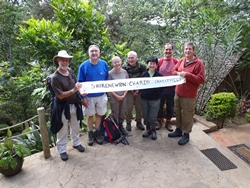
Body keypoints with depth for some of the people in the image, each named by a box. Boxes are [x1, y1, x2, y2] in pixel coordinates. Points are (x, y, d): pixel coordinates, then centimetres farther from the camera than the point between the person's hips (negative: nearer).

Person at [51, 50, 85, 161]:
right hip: (63, 107, -6)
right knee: (63, 129, 8)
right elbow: (60, 95, -20)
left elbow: (76, 85, 14)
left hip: (74, 104, 6)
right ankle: (62, 150, 27)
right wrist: (73, 90, -29)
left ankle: (76, 143, 43)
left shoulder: (70, 72, 0)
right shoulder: (55, 77, -19)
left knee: (75, 126, 21)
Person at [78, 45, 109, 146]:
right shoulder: (83, 66, -11)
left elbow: (107, 80, 5)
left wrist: (107, 93, 4)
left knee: (99, 114, 14)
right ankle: (90, 133, 33)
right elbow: (80, 83, -8)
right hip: (89, 96, -2)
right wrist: (83, 97, -11)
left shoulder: (104, 64, -5)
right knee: (90, 115, 13)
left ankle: (97, 133, 35)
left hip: (101, 95, 2)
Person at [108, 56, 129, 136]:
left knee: (122, 114, 15)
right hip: (114, 97, -4)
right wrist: (117, 96, -11)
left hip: (123, 97, 4)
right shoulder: (110, 73, -11)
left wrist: (124, 95, -5)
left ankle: (121, 126, 34)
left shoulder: (124, 72, 1)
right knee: (115, 114, 7)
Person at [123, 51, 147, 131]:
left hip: (139, 90, 1)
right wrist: (131, 90, -9)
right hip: (129, 91, -1)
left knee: (139, 107, 8)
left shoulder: (142, 66, -5)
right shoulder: (124, 67, -7)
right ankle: (128, 122, 19)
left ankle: (139, 122, 27)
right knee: (128, 108, -1)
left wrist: (139, 89, -9)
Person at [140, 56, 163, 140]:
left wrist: (157, 94, -6)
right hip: (144, 99, 3)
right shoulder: (143, 74, 1)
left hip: (155, 100, -2)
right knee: (145, 116, 12)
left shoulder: (159, 75, -5)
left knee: (153, 117, 1)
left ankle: (153, 130, 25)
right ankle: (148, 129, 33)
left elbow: (162, 87, 0)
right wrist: (143, 93, -1)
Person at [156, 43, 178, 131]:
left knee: (170, 106, 13)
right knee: (160, 105, 12)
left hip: (172, 88, 0)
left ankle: (168, 122, 31)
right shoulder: (160, 61, -4)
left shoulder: (176, 61, -5)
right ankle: (159, 121, 31)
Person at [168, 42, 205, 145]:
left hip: (189, 95, -6)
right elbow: (174, 70, 14)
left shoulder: (198, 63, -13)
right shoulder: (181, 60, 6)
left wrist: (187, 75, -23)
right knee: (178, 112, 17)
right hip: (178, 92, 7)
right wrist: (178, 73, -9)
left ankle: (186, 134, 20)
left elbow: (201, 80, -17)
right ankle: (178, 130, 35)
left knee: (187, 115, 3)